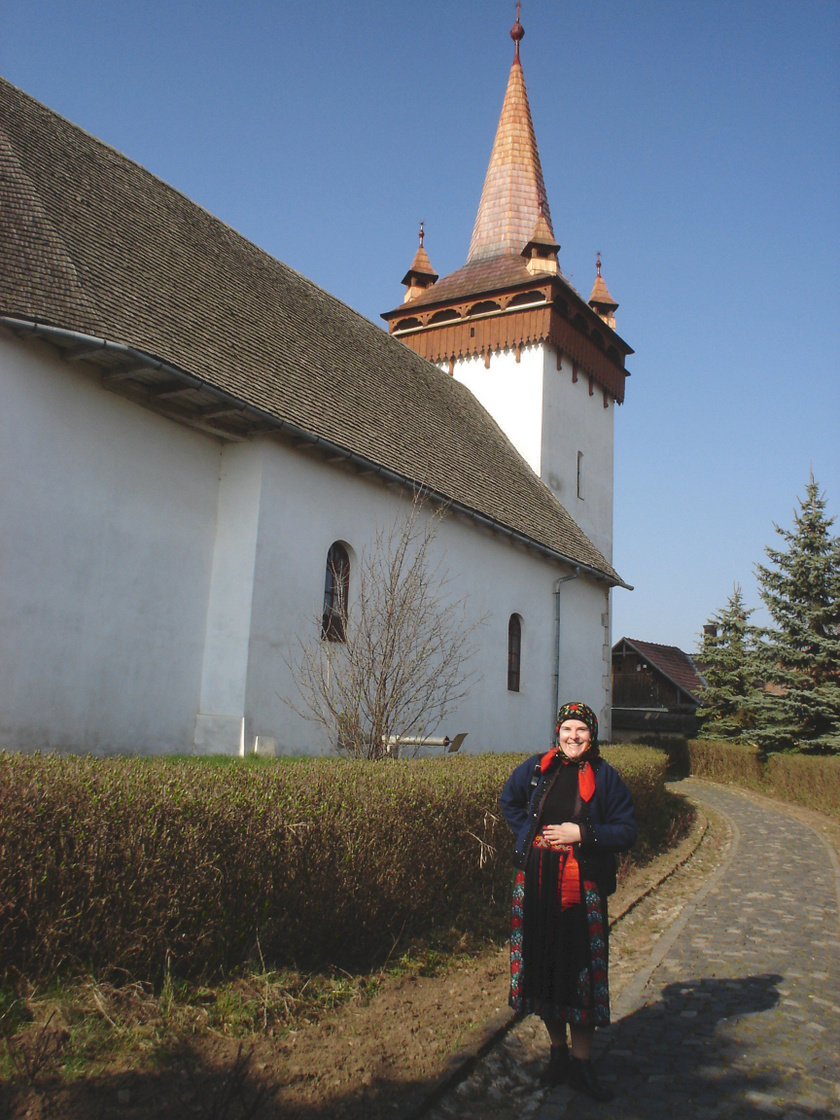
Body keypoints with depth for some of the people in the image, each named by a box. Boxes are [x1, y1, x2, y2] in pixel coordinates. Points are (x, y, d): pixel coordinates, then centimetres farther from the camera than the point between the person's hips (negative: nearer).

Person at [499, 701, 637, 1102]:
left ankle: (581, 1062, 14)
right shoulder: (536, 768, 3)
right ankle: (557, 1050, 28)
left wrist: (581, 833, -14)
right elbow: (508, 802, 20)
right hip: (536, 882, 2)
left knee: (581, 968, 0)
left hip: (582, 886, -2)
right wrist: (532, 833, 4)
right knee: (543, 964, 9)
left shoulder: (604, 777, -2)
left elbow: (627, 831, -2)